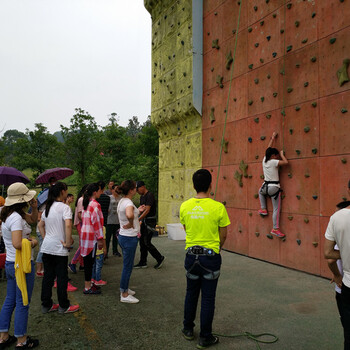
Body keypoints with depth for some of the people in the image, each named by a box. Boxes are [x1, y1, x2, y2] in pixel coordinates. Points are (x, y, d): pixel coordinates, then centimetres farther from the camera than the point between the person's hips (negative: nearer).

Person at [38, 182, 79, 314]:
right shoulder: (64, 207, -14)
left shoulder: (48, 207, 11)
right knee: (62, 277, 4)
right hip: (59, 249, -7)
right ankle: (63, 306, 15)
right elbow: (68, 225, -27)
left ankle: (46, 305, 25)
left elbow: (40, 225, 18)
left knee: (47, 276, 15)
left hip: (46, 247, 7)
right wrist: (68, 243, -19)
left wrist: (46, 238, 16)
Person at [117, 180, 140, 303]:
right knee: (128, 266, 1)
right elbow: (129, 215, -43)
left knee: (127, 265, 22)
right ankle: (124, 295, 12)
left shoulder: (122, 201, 9)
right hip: (129, 237, -10)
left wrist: (137, 211, 28)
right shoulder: (128, 203, -21)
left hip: (123, 236, 10)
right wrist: (131, 224, -25)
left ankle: (125, 288, 35)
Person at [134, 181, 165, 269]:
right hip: (144, 221, 9)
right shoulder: (142, 197, 14)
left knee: (147, 242, -10)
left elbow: (147, 210, -23)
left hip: (150, 221, -9)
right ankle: (143, 263, 16)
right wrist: (141, 221, 6)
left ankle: (160, 258, 6)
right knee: (142, 242, 9)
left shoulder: (149, 195, -15)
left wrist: (137, 220, -26)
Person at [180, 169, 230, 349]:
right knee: (208, 298, 10)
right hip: (211, 257, -3)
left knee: (191, 294, 20)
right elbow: (223, 235, -4)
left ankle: (188, 330, 36)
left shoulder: (184, 206, -5)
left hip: (191, 255, 3)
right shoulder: (218, 207, -15)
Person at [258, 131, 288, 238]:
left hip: (265, 186, 5)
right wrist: (282, 154, -1)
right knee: (276, 209, 2)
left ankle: (263, 209, 36)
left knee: (260, 192, 43)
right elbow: (286, 162, -17)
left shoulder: (264, 160, 4)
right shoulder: (274, 162, -13)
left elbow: (268, 149, 18)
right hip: (274, 188, -5)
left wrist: (272, 138, 26)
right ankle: (275, 229, 1)